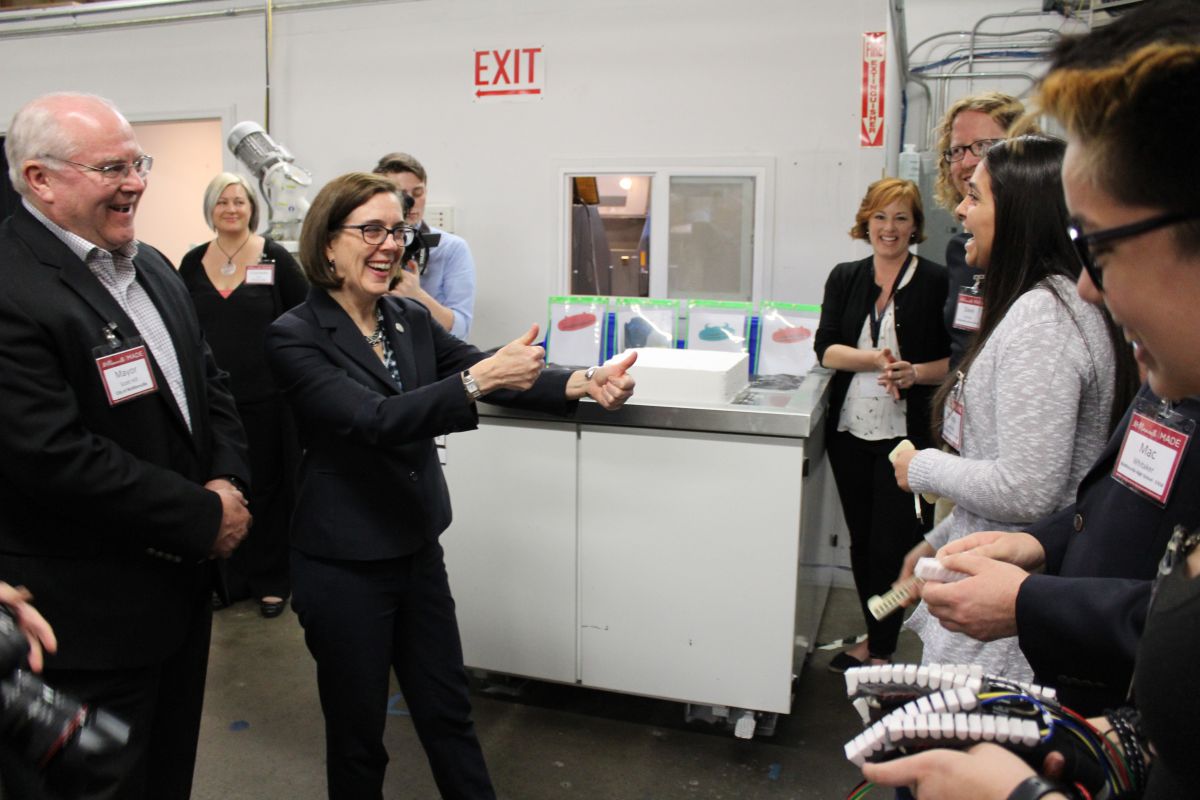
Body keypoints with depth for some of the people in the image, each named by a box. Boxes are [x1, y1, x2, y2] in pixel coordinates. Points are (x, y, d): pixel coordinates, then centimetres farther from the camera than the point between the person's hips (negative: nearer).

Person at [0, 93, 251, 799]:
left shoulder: (153, 268, 9)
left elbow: (209, 383, 12)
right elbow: (57, 458, -27)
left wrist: (227, 481, -6)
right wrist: (204, 519, -19)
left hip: (181, 583, 8)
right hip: (86, 622, -8)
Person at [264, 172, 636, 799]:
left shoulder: (411, 319, 3)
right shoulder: (295, 336, -15)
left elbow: (499, 378, -7)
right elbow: (374, 419, -28)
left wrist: (582, 384, -25)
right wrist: (478, 378, -40)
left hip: (419, 549, 5)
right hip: (344, 565, -5)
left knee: (448, 712, 18)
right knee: (357, 731, 13)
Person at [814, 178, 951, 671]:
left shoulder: (935, 282, -2)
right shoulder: (844, 278, 9)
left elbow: (955, 361, -3)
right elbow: (826, 349, -2)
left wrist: (914, 373, -21)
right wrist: (878, 360, -17)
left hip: (906, 432, -4)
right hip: (850, 428, 4)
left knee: (892, 545, -2)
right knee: (862, 539, 14)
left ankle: (881, 650, 14)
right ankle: (873, 637, 30)